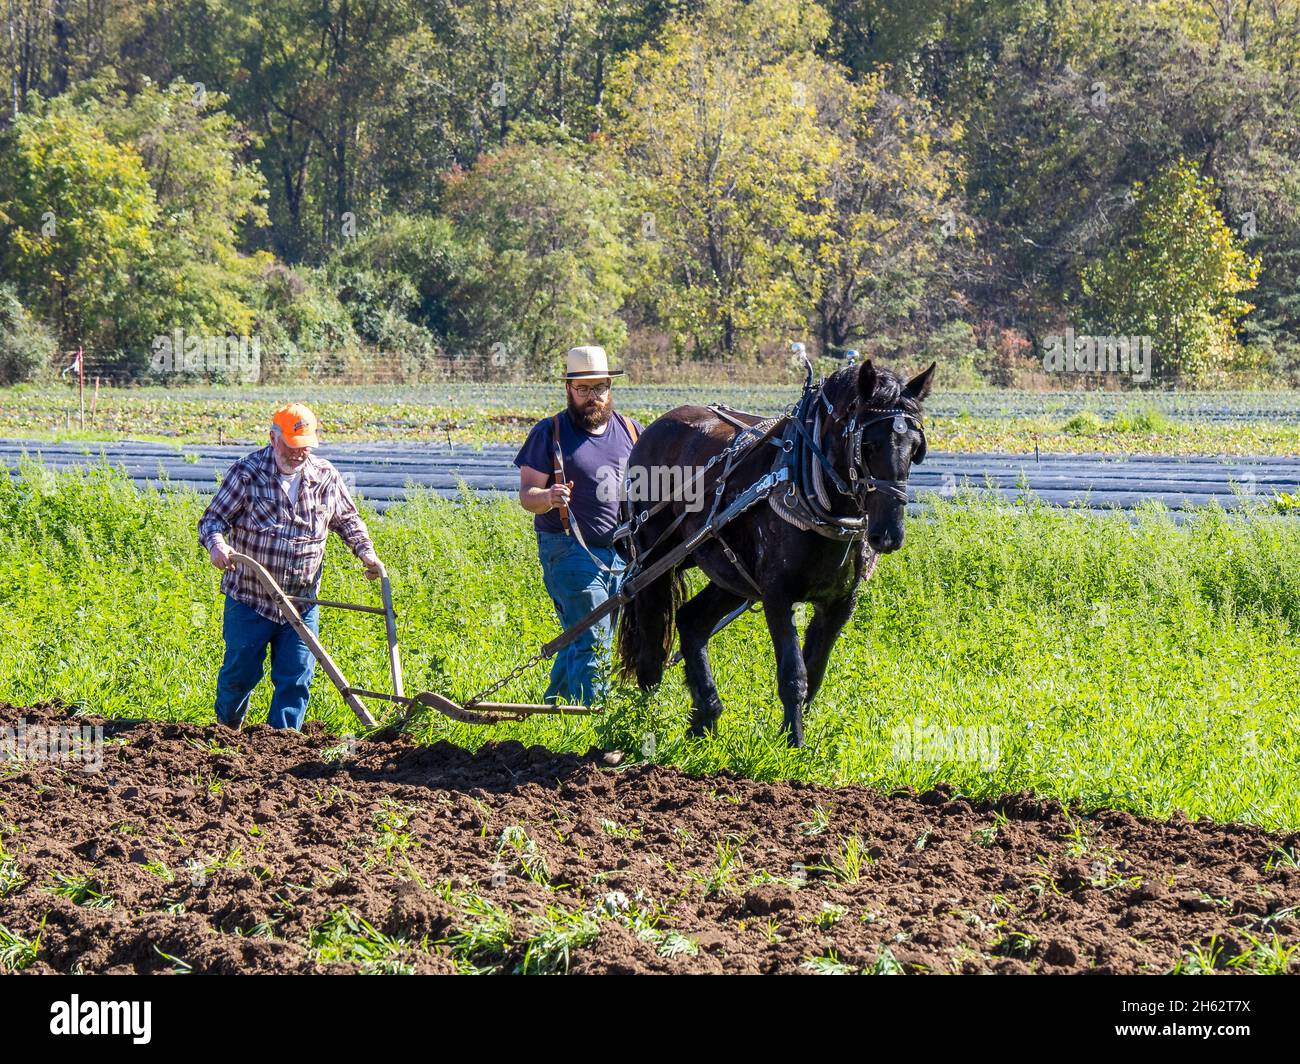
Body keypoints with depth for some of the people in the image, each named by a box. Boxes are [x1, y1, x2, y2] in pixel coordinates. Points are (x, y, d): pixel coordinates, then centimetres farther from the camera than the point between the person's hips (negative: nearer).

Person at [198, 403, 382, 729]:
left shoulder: (325, 477, 3)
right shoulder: (247, 473, -9)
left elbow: (347, 519, 19)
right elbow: (213, 519, -8)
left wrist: (365, 551, 4)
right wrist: (216, 543, -29)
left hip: (302, 602, 3)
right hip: (249, 598, -3)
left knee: (295, 680, -1)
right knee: (240, 672, 6)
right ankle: (227, 730, 32)